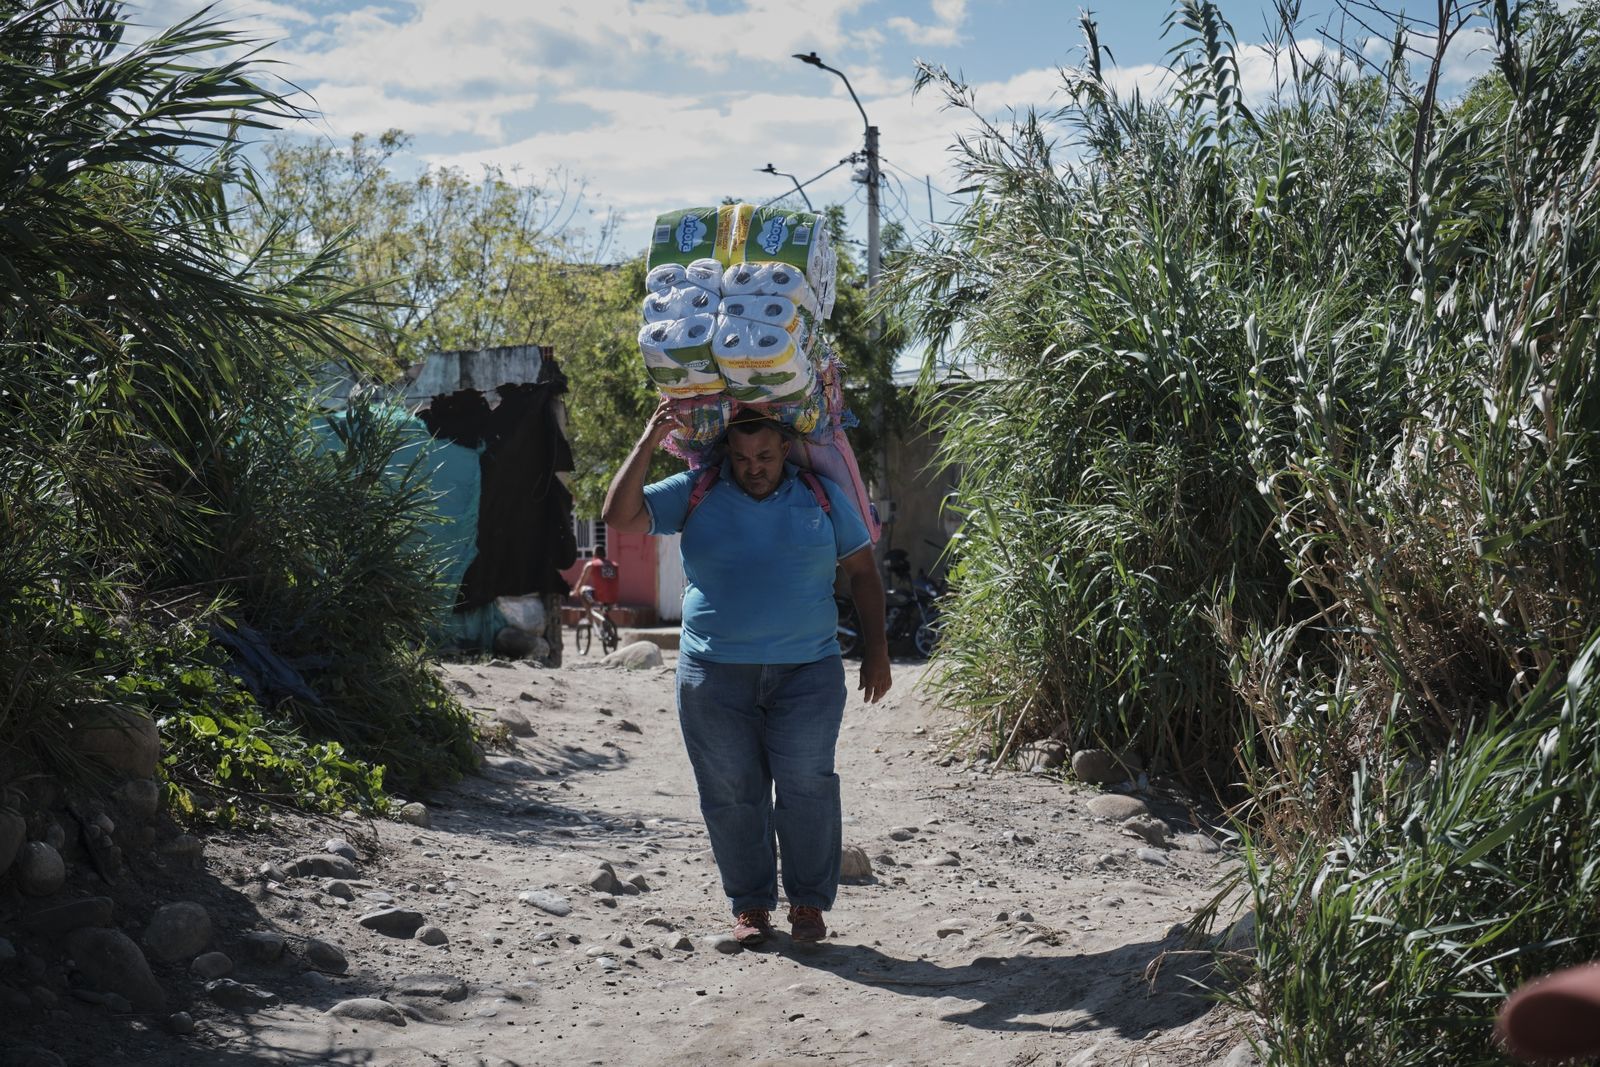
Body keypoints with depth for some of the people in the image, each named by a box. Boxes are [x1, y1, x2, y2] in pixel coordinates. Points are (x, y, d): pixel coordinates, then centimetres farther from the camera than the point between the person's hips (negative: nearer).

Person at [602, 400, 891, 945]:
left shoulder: (823, 497, 8)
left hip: (806, 671, -1)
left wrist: (876, 651, 7)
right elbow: (621, 515, -1)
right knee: (731, 793, 2)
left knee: (806, 786, -7)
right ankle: (750, 905, 14)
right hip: (716, 674, 1)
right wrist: (648, 442, -8)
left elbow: (862, 573, 13)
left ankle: (809, 904, 5)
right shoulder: (694, 494, 6)